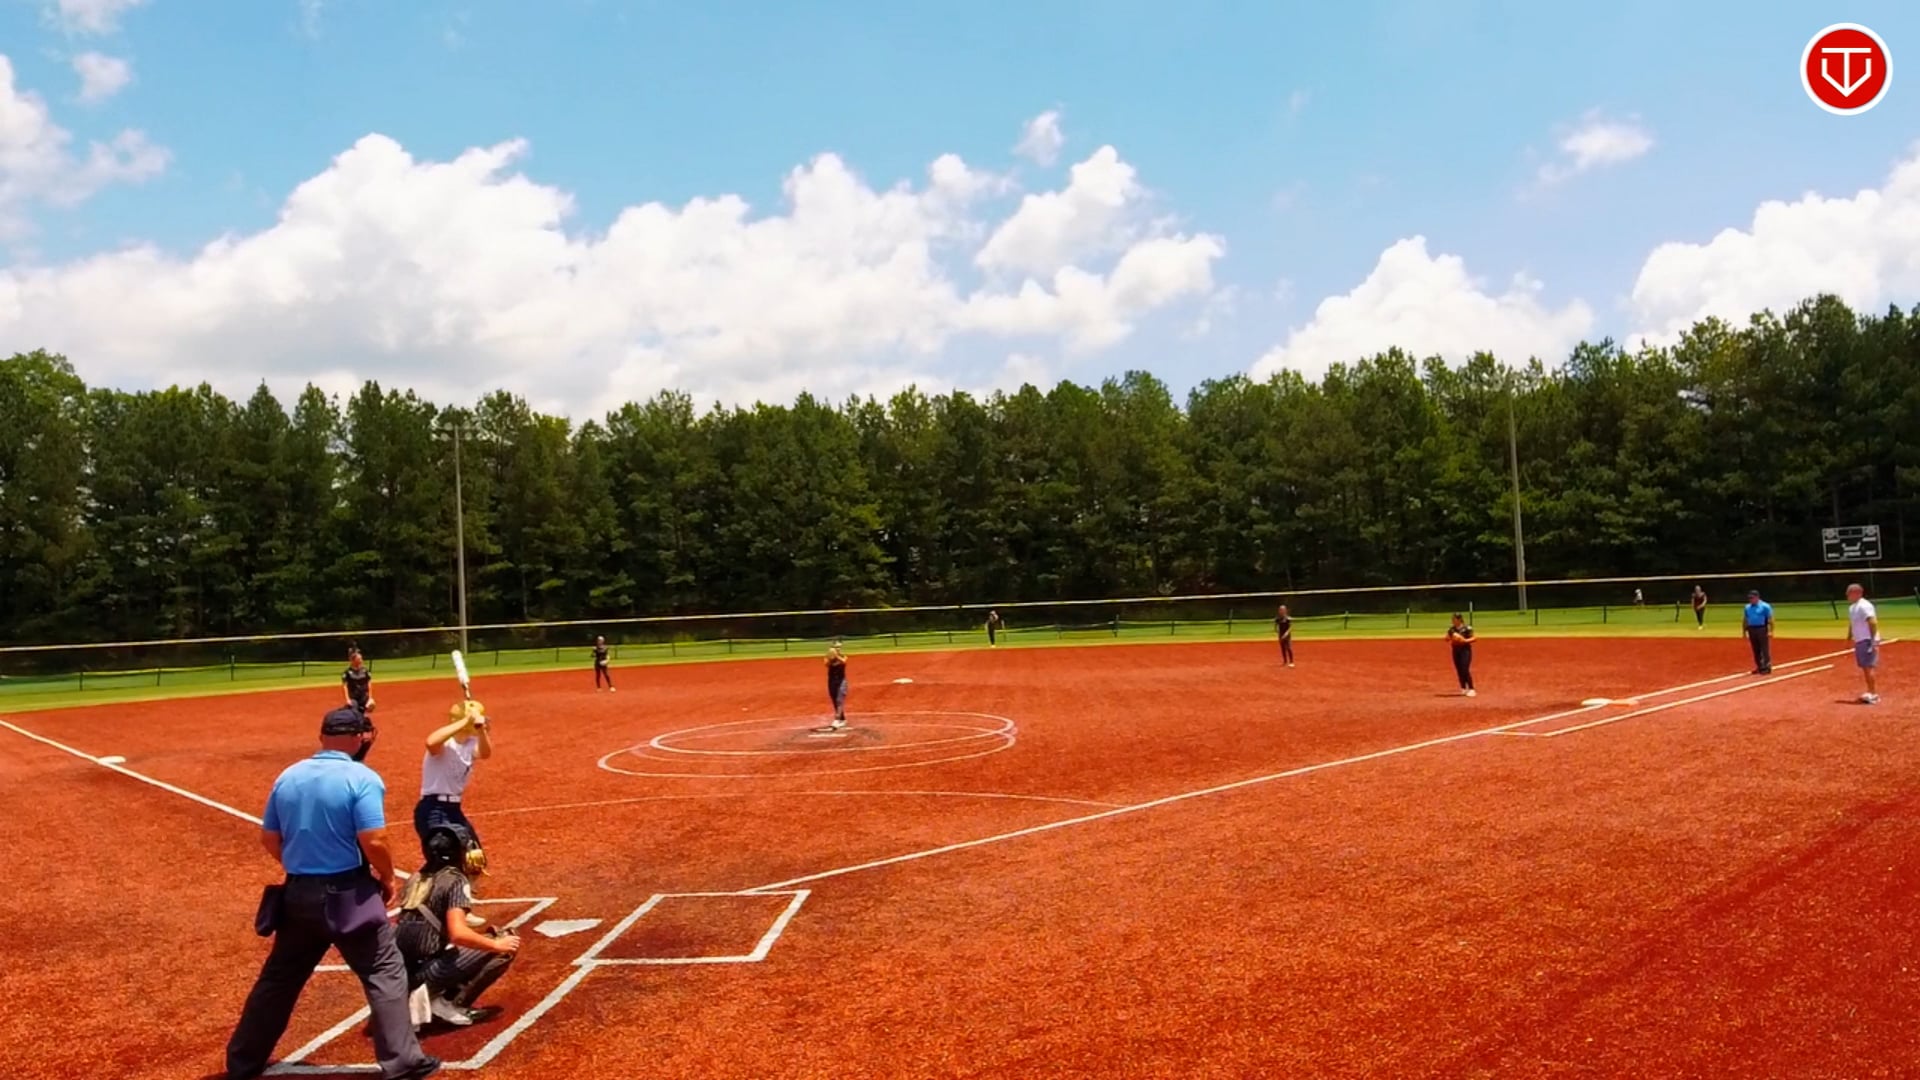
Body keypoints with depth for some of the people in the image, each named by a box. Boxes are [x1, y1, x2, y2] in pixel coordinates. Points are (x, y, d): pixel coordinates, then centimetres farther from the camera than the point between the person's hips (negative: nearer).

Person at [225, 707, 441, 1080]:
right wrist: (388, 879, -3)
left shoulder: (289, 776, 5)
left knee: (278, 977, 21)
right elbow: (374, 842, -20)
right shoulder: (362, 778, -14)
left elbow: (269, 839, 11)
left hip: (296, 894, 6)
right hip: (347, 894, -6)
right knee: (385, 973, 4)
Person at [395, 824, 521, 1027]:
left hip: (401, 970, 8)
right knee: (506, 947, -4)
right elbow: (458, 934, -22)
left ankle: (429, 996, 12)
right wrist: (496, 945, -8)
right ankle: (450, 1003, -3)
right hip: (424, 972, -8)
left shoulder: (417, 879, 15)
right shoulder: (456, 881, -9)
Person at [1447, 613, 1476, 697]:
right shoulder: (1451, 629, 8)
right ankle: (1463, 689, 18)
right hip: (1456, 650, 6)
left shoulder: (1467, 628, -9)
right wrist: (1449, 638, -13)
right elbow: (1447, 639, 10)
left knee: (1465, 670, -13)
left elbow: (1473, 638, -8)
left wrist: (1465, 640, -23)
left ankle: (1471, 689, -6)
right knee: (1459, 670, 7)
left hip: (1465, 650, -6)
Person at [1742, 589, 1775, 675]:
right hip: (1752, 630, 6)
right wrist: (1744, 632, 13)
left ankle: (1767, 667, -4)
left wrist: (1770, 631, -16)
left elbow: (1770, 620, -9)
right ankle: (1760, 667, 17)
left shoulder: (1765, 606, -6)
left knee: (1765, 649, -7)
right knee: (1756, 650, 9)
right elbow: (1745, 620, 17)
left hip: (1762, 629, -6)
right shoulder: (1747, 607, 11)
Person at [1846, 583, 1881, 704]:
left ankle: (1874, 695, -7)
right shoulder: (1852, 607, 15)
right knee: (1865, 668, 12)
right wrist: (1849, 638, 21)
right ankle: (1871, 693, 18)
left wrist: (1873, 642, -25)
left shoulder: (1864, 606, -15)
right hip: (1859, 642, 10)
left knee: (1868, 668, -10)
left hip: (1867, 641, -10)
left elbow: (1873, 623, -21)